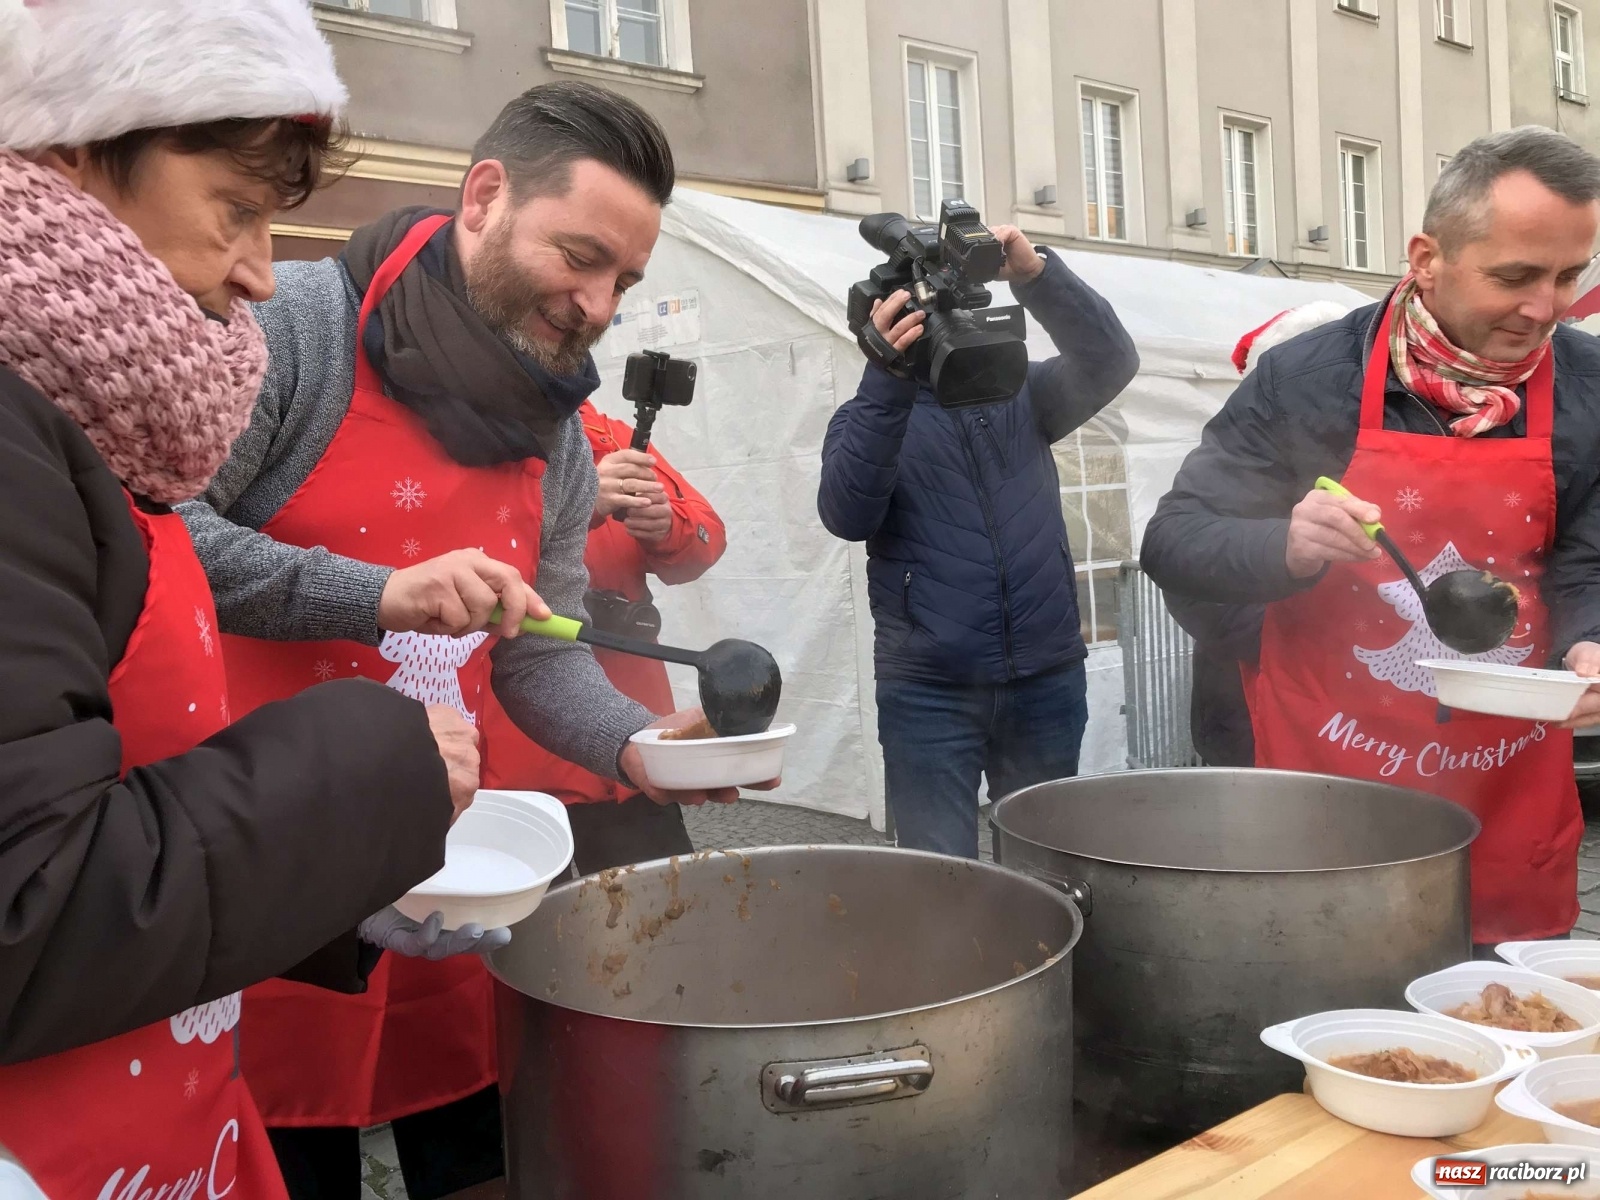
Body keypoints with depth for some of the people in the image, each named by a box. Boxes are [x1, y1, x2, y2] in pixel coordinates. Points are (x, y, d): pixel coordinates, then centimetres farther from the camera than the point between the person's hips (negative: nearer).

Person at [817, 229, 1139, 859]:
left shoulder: (1020, 393, 12)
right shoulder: (870, 416, 4)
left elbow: (1111, 361, -5)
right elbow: (847, 515, -14)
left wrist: (1037, 273, -20)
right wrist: (888, 376, -24)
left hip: (1048, 682, 3)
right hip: (928, 690, -2)